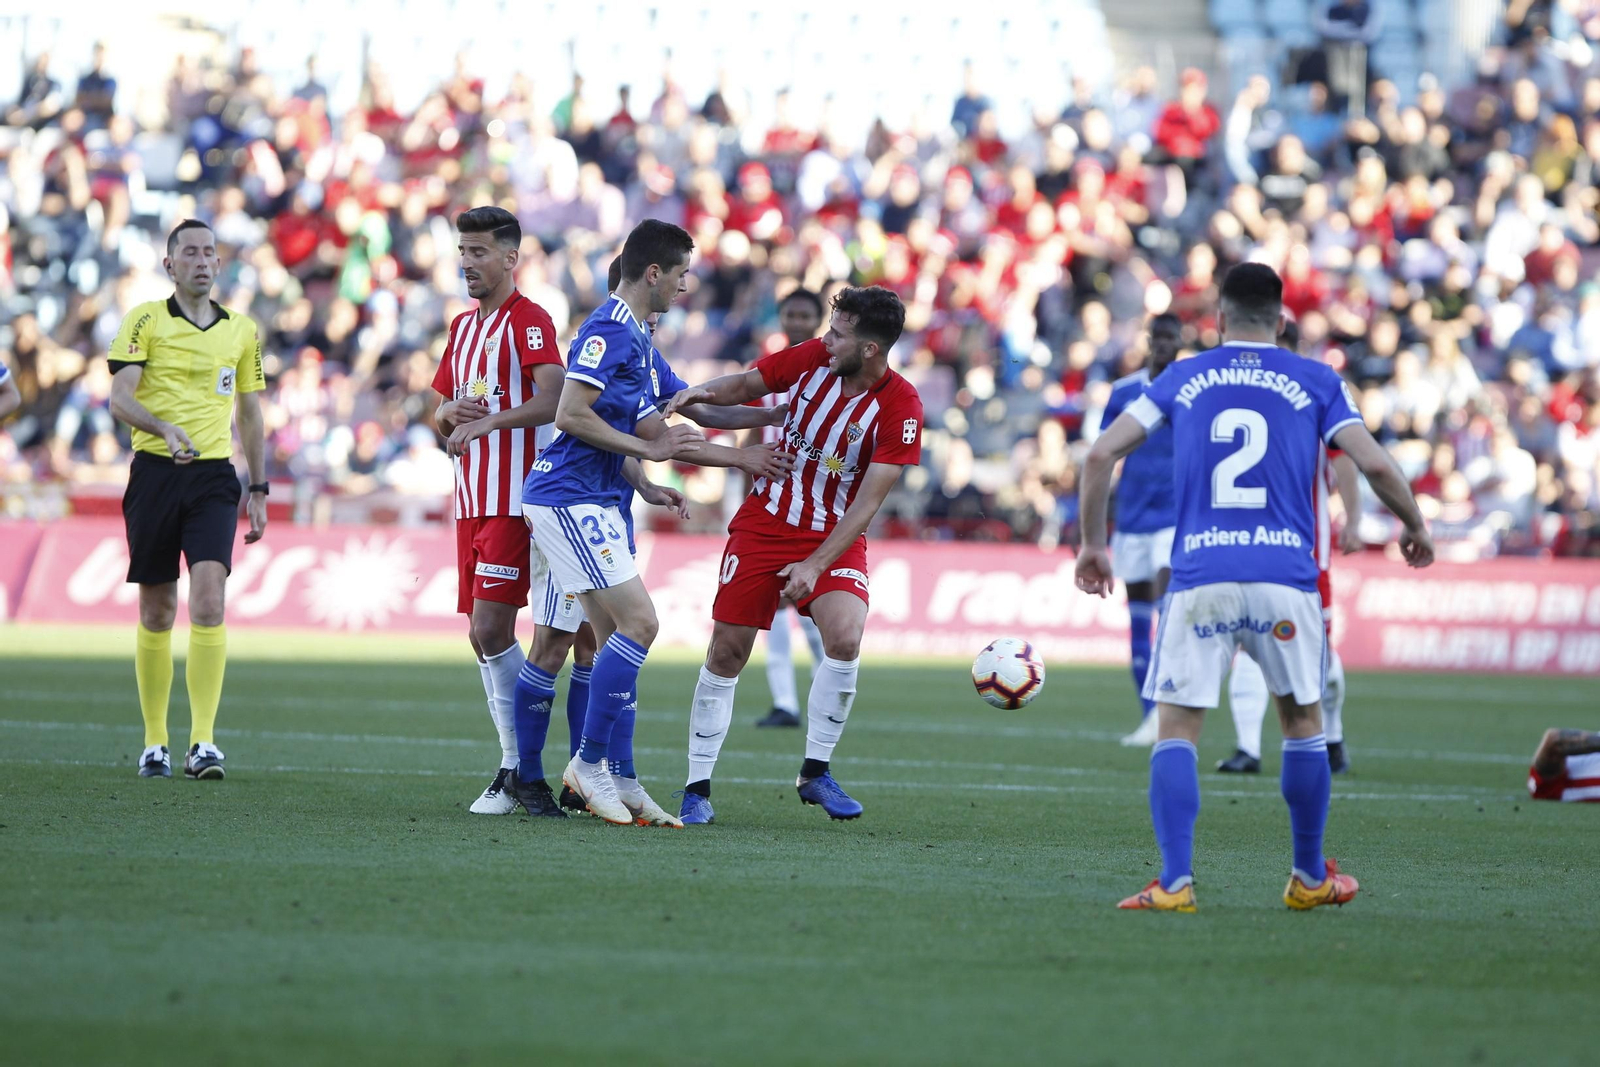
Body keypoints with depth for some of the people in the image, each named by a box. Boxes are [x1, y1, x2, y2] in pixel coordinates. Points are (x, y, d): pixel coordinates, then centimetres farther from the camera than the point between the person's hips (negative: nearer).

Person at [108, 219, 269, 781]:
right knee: (157, 612, 4)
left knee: (208, 599, -16)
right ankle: (154, 743, 15)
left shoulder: (241, 329, 12)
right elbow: (120, 397, -9)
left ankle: (203, 743, -19)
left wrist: (259, 491, 15)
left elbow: (250, 414, 19)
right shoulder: (146, 320, 2)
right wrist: (166, 428, -27)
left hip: (213, 478, 1)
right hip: (155, 474, -1)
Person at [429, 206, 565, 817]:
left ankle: (520, 771, -9)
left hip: (514, 500, -9)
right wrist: (451, 413, 1)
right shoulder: (462, 326, 19)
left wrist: (486, 422, -24)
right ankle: (518, 768, 11)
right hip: (471, 501, 9)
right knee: (484, 637, 6)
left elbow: (553, 400, -21)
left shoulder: (529, 321, -7)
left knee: (492, 628, -14)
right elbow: (440, 416, 23)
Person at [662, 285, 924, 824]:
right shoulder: (813, 358, -9)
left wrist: (815, 566, -24)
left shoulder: (900, 408, -19)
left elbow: (866, 503, -19)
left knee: (845, 637, -25)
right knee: (726, 653, 0)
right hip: (762, 524, 2)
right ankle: (697, 788, 10)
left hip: (835, 537, -2)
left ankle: (815, 773, -6)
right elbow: (746, 384, 7)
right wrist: (703, 392, -14)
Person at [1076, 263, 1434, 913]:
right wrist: (1414, 528, 19)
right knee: (1302, 722, 18)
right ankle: (1309, 879, 23)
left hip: (1199, 578, 0)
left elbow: (1101, 455, 7)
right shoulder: (1317, 383, 10)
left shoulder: (1183, 379, 12)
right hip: (1285, 578, 0)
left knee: (1177, 731, 3)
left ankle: (1175, 881, -10)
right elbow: (1376, 465, 1)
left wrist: (1092, 543, 18)